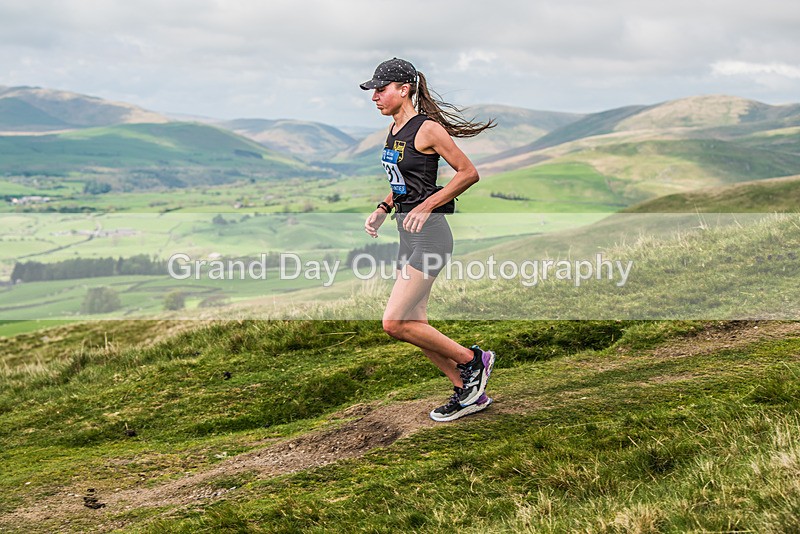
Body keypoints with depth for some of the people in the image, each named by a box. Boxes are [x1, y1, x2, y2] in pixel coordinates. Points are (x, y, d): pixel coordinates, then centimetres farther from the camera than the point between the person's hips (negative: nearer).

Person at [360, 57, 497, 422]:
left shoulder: (427, 129, -13)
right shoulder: (393, 130, 12)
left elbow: (469, 173, -12)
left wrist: (426, 206, -17)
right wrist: (383, 209, 11)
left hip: (429, 233, -9)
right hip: (408, 235, 9)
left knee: (394, 323, -11)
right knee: (415, 326, 9)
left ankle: (473, 360, 5)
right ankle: (468, 392, 21)